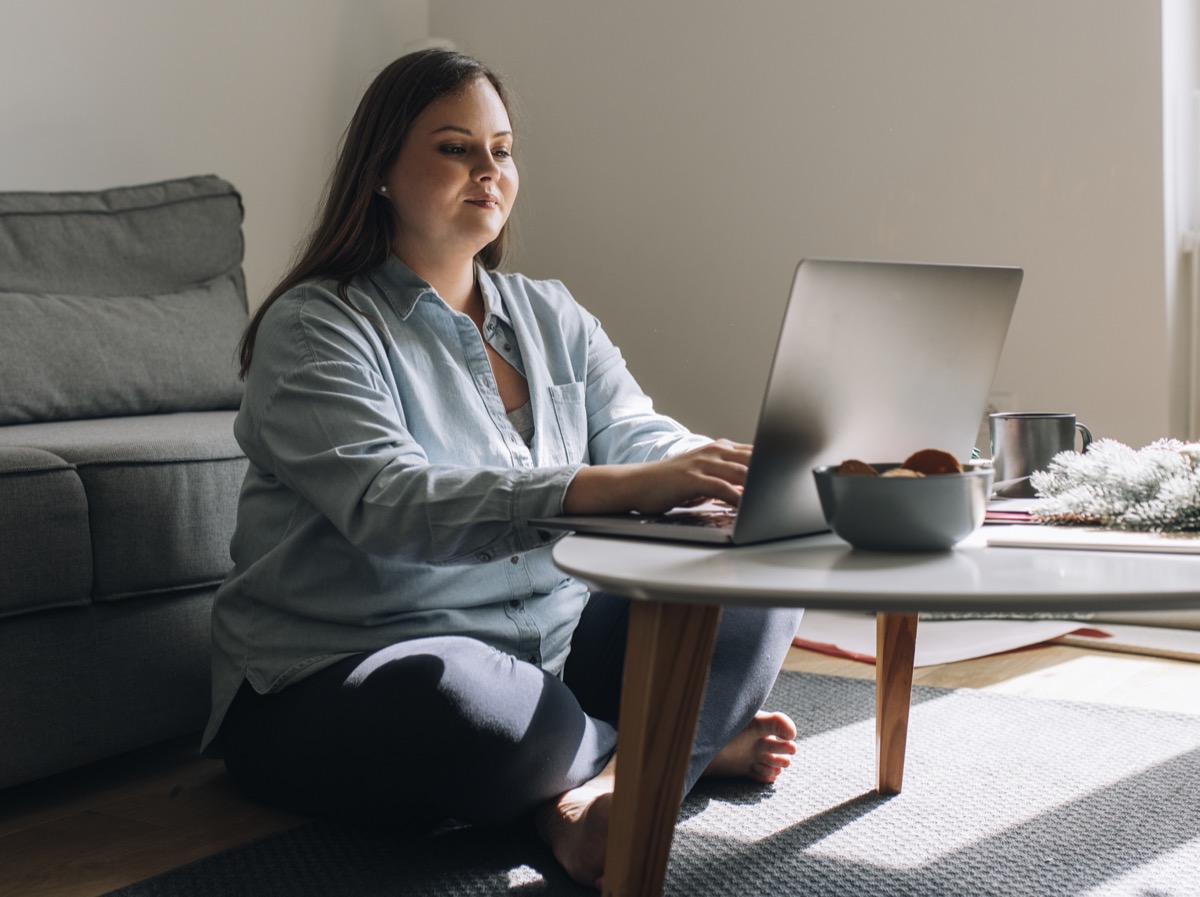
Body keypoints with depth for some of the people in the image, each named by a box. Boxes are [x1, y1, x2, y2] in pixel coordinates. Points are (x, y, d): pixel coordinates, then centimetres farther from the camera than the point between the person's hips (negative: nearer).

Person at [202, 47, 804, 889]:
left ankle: (615, 783, -24)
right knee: (454, 698, -39)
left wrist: (741, 476, -25)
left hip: (547, 643, 6)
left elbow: (640, 435, 0)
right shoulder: (314, 327, -10)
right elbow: (389, 504, -27)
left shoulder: (552, 316, 13)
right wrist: (624, 487, -39)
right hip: (336, 682, -6)